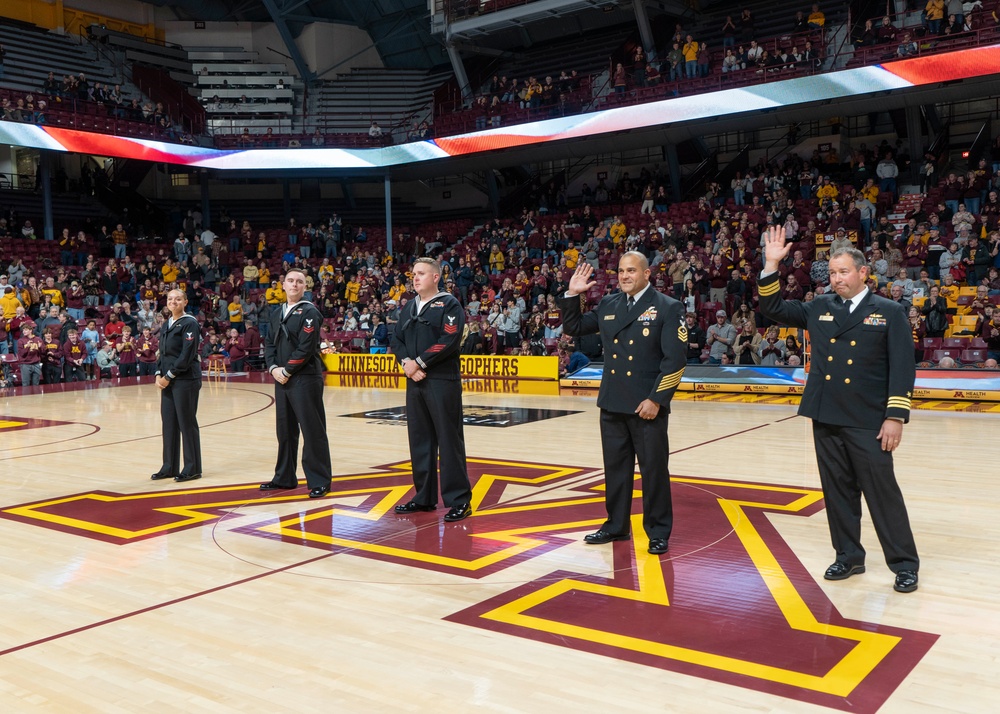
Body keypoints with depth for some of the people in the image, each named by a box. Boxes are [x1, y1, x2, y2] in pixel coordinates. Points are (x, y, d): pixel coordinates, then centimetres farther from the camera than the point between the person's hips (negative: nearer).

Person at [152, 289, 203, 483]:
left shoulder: (189, 324, -9)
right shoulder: (166, 325, 15)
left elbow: (187, 355, -15)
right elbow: (162, 352, 19)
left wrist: (169, 376, -14)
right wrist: (159, 374, 3)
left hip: (186, 380, -8)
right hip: (168, 381, 8)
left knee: (187, 423, -3)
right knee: (168, 422, 9)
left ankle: (192, 469, 6)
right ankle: (169, 467, 17)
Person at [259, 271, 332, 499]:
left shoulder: (309, 312, -7)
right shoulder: (277, 314, 16)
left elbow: (306, 348, -15)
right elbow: (269, 343, 14)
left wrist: (287, 371, -13)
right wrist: (273, 368, -3)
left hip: (305, 379, -7)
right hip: (281, 379, 7)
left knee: (312, 431, -4)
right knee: (285, 430, 14)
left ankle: (319, 482, 2)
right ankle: (284, 478, 25)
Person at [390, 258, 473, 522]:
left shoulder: (449, 304, -4)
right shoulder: (409, 307, 17)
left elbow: (450, 340, -16)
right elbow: (397, 339, 12)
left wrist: (419, 362, -15)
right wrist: (406, 362, -7)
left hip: (443, 381, -7)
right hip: (414, 381, 7)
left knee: (449, 439, -4)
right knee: (419, 439, 11)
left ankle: (459, 500, 2)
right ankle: (424, 497, 22)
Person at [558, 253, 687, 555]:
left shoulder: (669, 308, -7)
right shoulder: (608, 305, 9)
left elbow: (675, 359, -12)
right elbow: (573, 328, 17)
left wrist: (656, 399, -17)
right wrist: (572, 296, 3)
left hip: (647, 405, -5)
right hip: (612, 404, 5)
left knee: (653, 471, 4)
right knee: (615, 468, 14)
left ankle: (659, 533, 17)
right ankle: (616, 525, 28)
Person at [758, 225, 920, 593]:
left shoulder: (889, 312, -1)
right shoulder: (819, 309, 10)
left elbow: (902, 368, -5)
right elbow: (772, 308, 12)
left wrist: (895, 416, -12)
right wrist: (772, 265, 1)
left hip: (868, 422, -4)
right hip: (826, 419, 4)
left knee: (882, 492, 0)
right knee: (838, 492, 11)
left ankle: (904, 564, 12)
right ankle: (849, 556, 23)